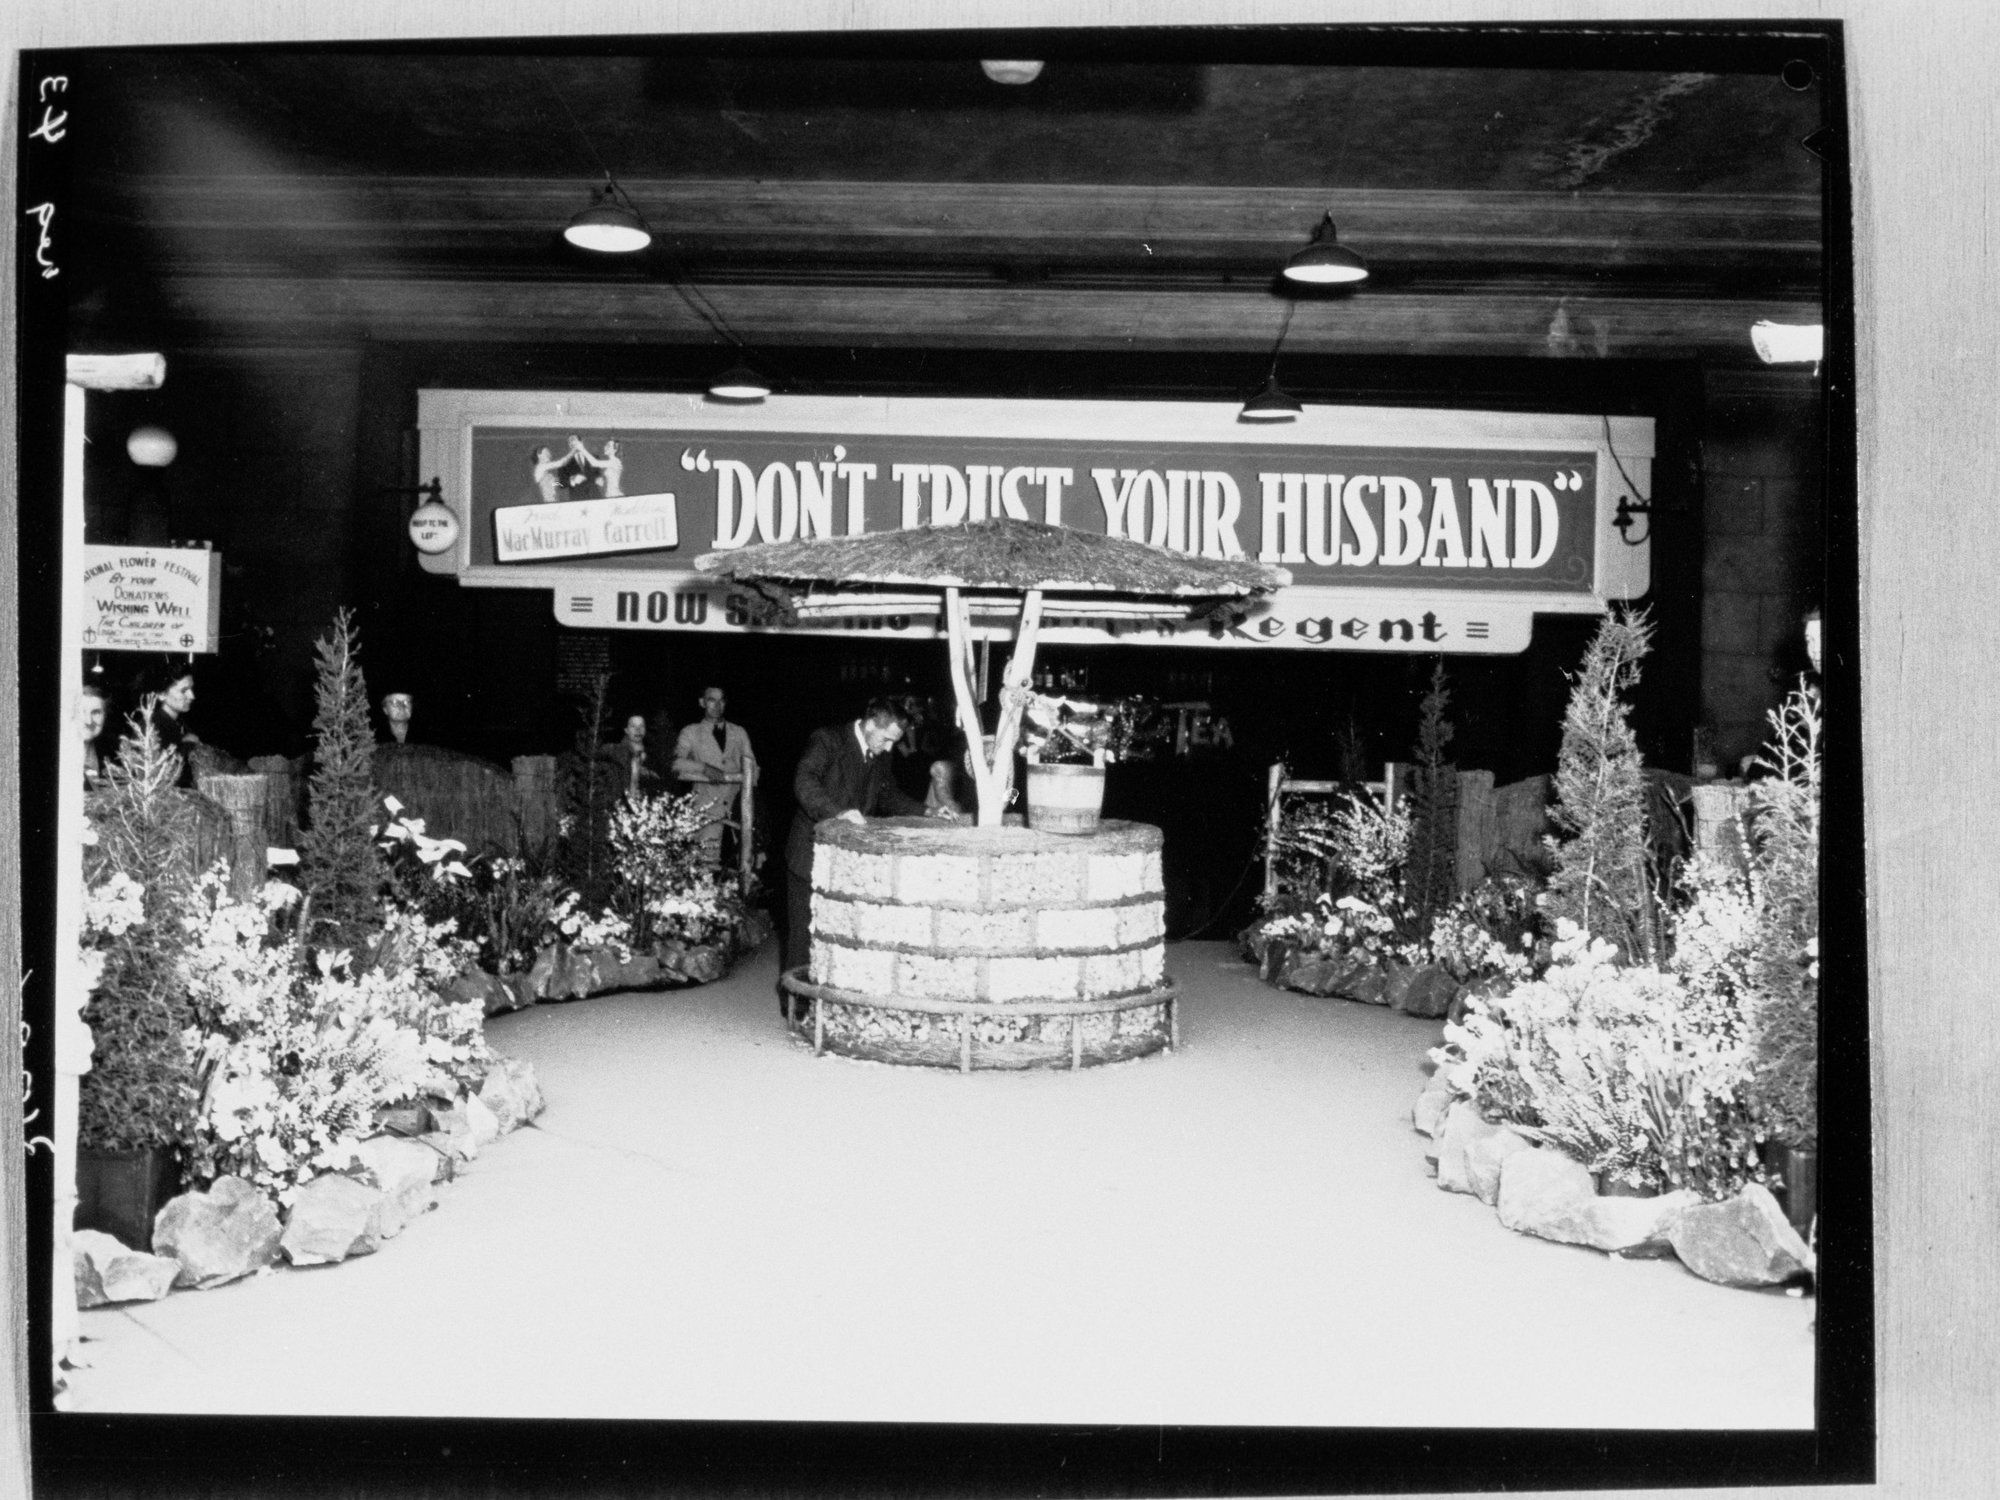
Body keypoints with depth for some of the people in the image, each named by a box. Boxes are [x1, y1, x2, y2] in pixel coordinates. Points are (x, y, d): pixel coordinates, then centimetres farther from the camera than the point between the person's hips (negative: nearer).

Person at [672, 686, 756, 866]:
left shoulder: (739, 733, 21)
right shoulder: (691, 732, 15)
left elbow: (751, 770, 14)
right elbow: (677, 763, 0)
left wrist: (723, 776, -3)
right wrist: (703, 768, -16)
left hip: (736, 802, 2)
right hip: (708, 803, -2)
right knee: (709, 860, -15)